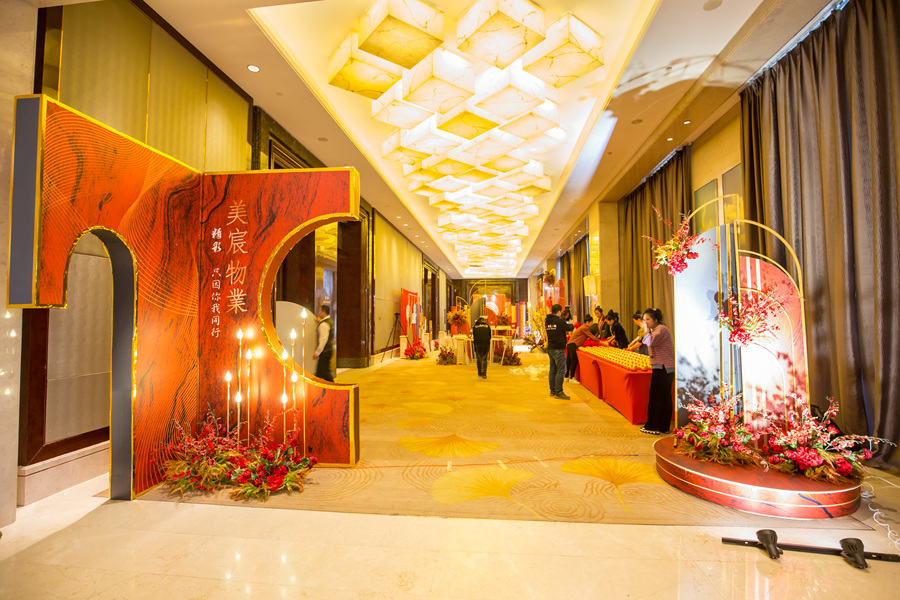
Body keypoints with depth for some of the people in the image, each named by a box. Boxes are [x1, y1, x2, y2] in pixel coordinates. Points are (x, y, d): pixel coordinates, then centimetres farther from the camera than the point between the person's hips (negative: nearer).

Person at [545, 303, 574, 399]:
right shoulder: (559, 321, -14)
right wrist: (572, 325, 20)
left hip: (550, 348, 8)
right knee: (561, 370, -4)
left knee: (553, 370, 14)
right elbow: (570, 328, -3)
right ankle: (558, 392, -5)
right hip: (558, 349, -8)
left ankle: (552, 390, 20)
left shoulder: (547, 321, 8)